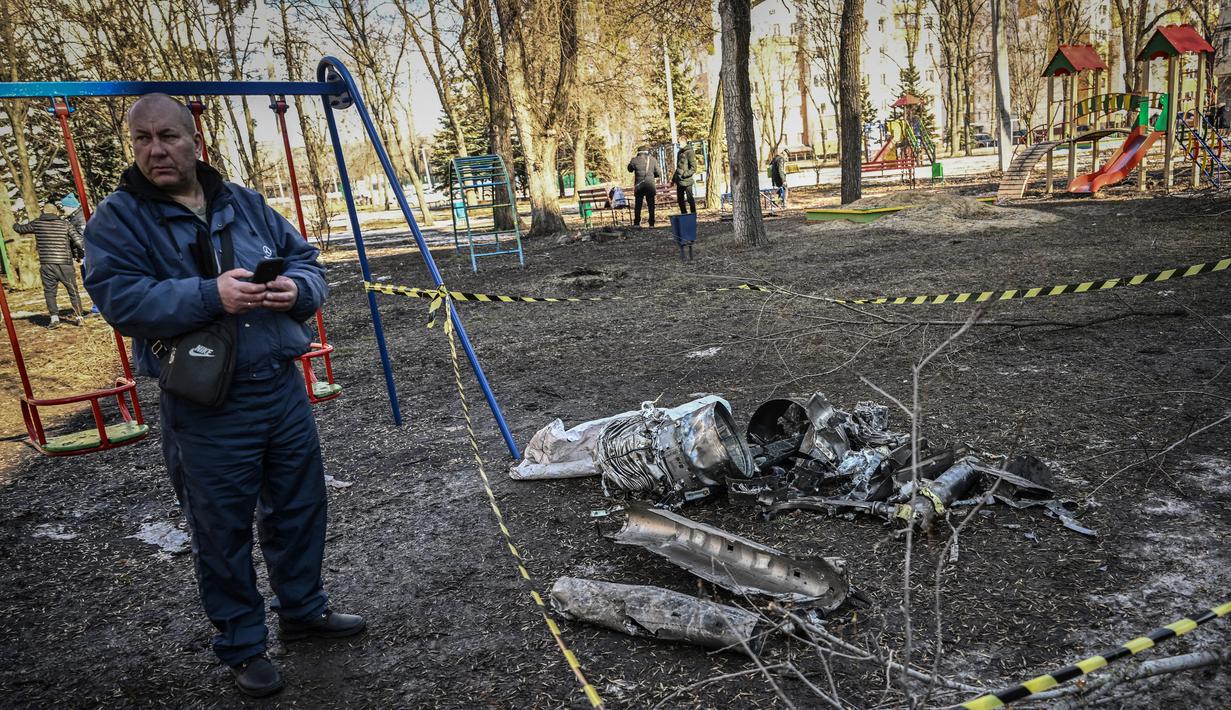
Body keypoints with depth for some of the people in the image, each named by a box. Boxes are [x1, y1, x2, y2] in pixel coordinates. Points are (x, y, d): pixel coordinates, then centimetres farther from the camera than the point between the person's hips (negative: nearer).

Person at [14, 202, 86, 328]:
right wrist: (77, 254, 10)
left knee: (49, 292, 10)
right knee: (73, 291, 10)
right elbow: (79, 241, -7)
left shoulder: (36, 224, 6)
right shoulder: (66, 224, 1)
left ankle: (54, 318, -1)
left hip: (46, 265, 1)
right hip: (65, 265, -1)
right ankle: (78, 316, 9)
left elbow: (19, 229, 21)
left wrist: (16, 225, 45)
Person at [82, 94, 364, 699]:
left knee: (300, 509, 17)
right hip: (205, 406, -4)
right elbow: (119, 298, -16)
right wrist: (209, 295, -29)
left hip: (283, 387, 5)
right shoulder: (117, 219, -4)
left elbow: (306, 260, 11)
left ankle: (303, 609, 40)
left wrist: (296, 289, -13)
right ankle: (242, 645, 28)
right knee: (223, 531, 8)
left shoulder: (245, 203, 9)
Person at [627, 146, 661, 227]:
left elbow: (630, 169, 17)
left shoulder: (635, 160, -1)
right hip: (650, 185, 0)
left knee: (638, 205, 10)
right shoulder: (653, 160, 1)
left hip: (639, 186, 0)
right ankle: (651, 224, 3)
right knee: (651, 205, 7)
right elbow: (659, 174, 3)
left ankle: (636, 223, 7)